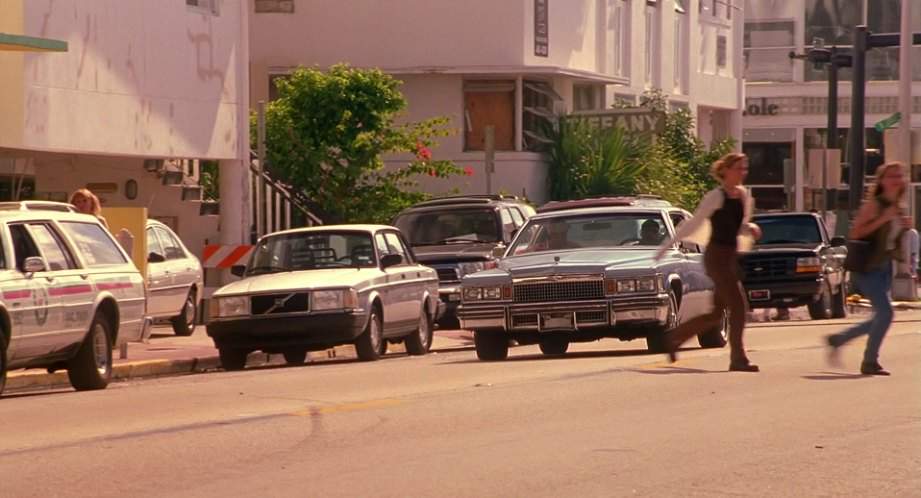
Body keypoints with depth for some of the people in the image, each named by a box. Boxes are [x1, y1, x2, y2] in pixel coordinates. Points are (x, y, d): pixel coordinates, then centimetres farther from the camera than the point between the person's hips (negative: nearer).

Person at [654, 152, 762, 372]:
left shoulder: (743, 195, 11)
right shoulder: (716, 197, -10)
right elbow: (694, 224, -5)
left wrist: (751, 228, -1)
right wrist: (667, 245, -4)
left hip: (731, 258, 8)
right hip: (717, 257, -8)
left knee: (716, 314, 11)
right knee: (738, 306, -13)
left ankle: (674, 337, 26)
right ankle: (738, 358, -10)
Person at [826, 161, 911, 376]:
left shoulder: (897, 208, 11)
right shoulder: (874, 204, -12)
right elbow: (855, 233, -18)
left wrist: (906, 227, 2)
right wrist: (883, 219, -23)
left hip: (885, 268, 9)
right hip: (867, 267, -9)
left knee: (880, 317, 10)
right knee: (885, 311, -17)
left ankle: (837, 339, 27)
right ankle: (870, 362, -5)